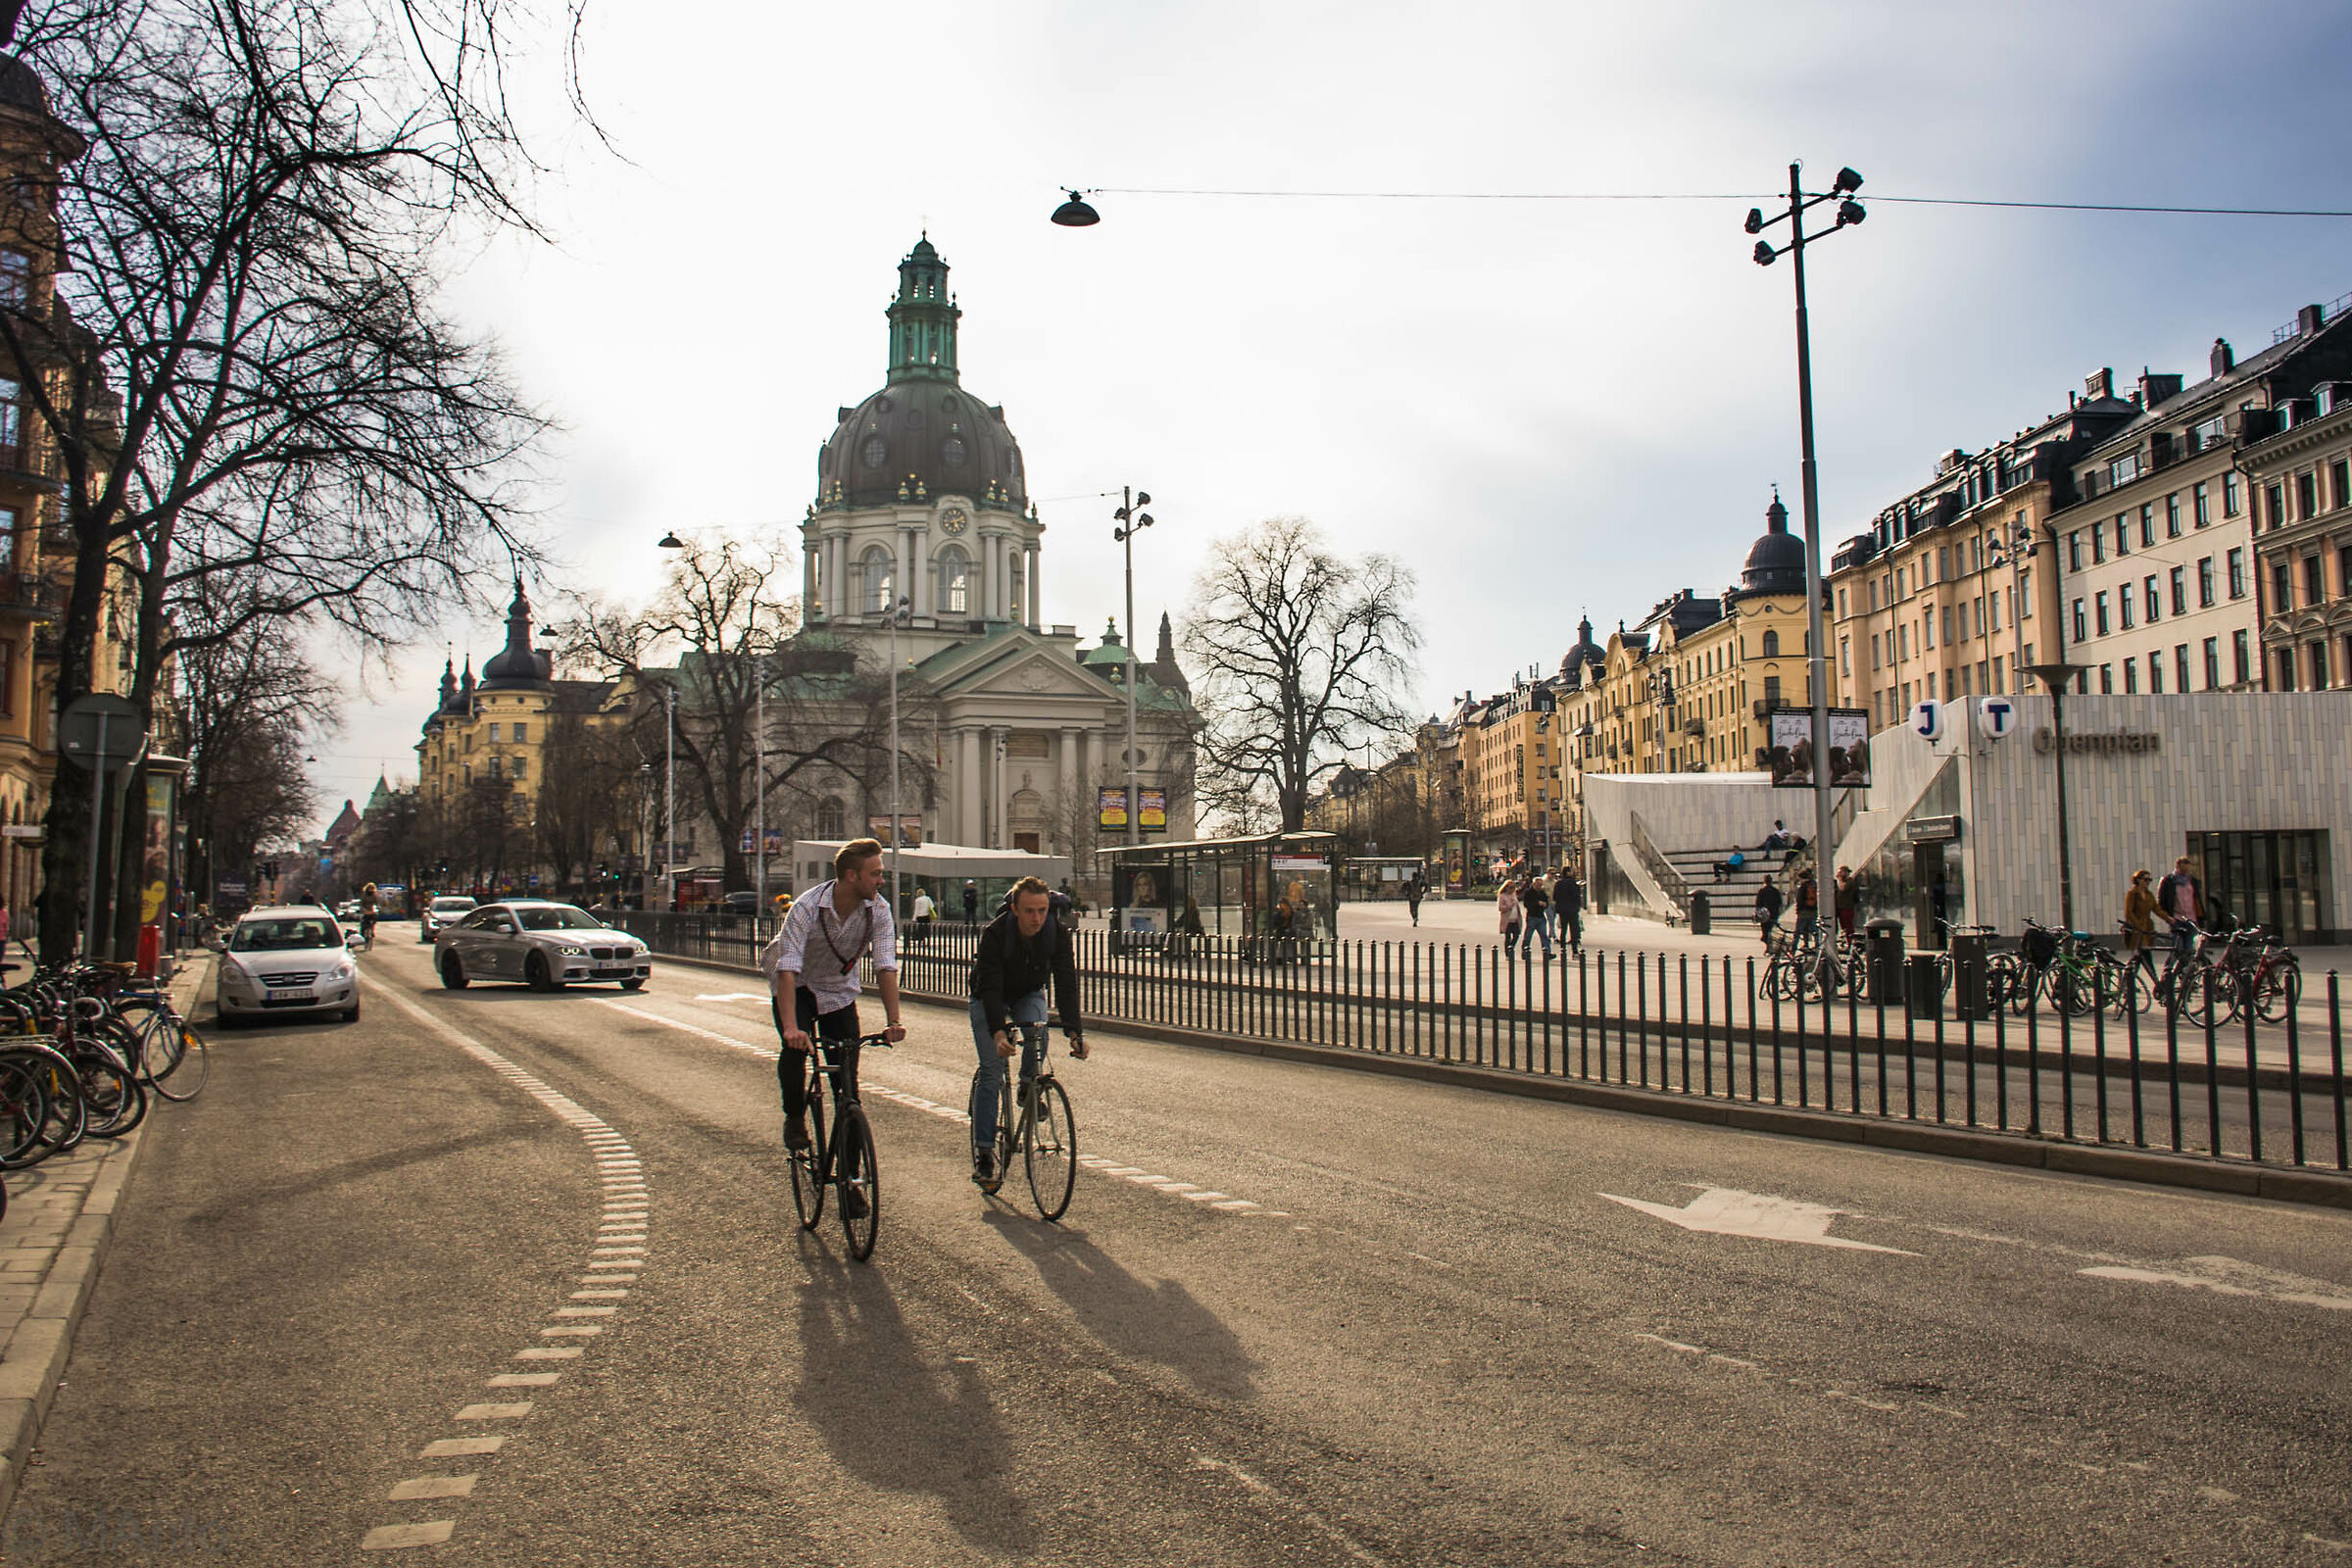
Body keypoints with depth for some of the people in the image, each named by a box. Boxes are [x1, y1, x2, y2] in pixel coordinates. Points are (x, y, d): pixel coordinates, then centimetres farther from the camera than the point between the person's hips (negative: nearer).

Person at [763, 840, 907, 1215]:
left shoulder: (878, 908, -19)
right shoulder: (807, 907, -29)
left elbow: (886, 966, -20)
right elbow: (788, 970, -35)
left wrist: (893, 1021, -31)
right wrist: (790, 1026, -47)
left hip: (840, 992, 3)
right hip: (797, 987, -2)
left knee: (848, 1084, -4)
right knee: (795, 1047, -31)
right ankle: (795, 1117, -1)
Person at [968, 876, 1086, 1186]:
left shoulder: (1058, 932, -25)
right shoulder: (994, 934, -31)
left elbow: (1066, 984, -28)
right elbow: (990, 988, -35)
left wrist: (1075, 1032, -40)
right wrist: (998, 1032, -50)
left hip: (1028, 994, 2)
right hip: (989, 997, -2)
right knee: (991, 1070, -11)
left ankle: (1028, 1086, 2)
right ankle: (984, 1152, -5)